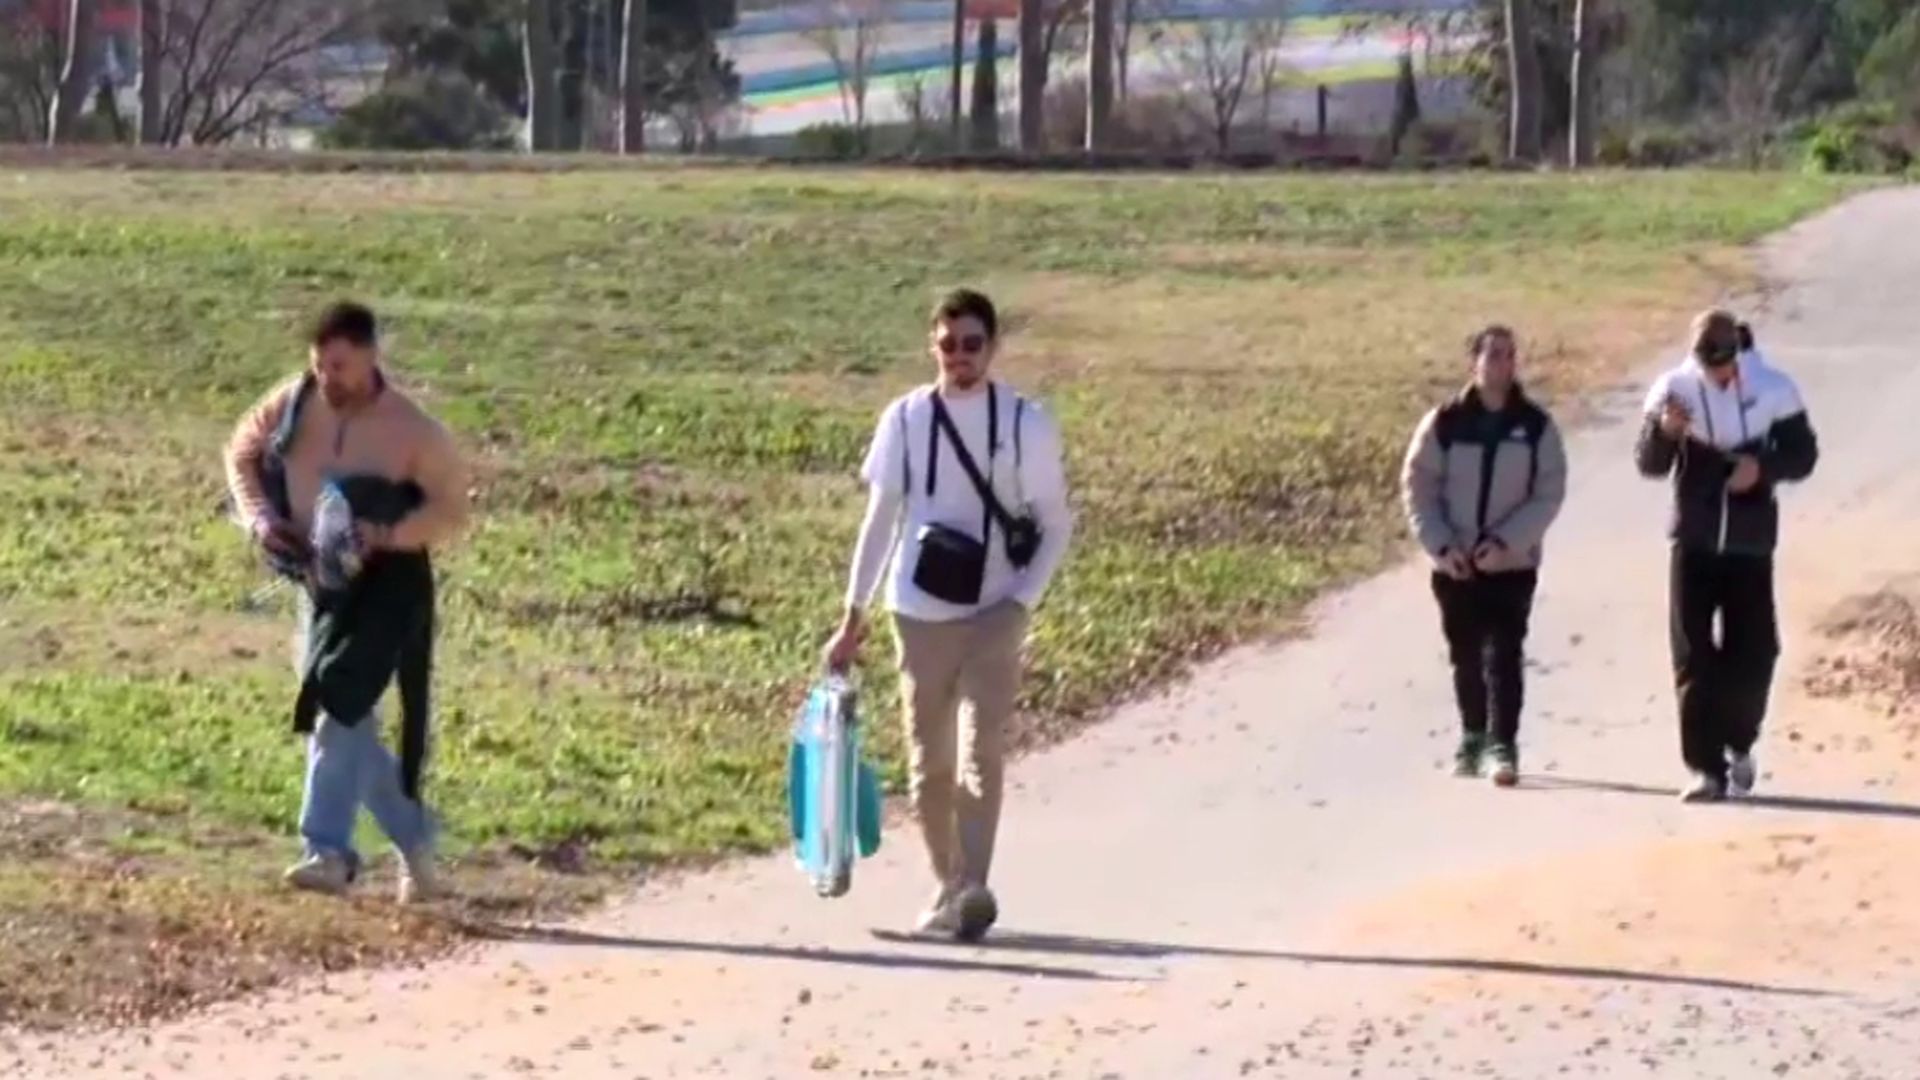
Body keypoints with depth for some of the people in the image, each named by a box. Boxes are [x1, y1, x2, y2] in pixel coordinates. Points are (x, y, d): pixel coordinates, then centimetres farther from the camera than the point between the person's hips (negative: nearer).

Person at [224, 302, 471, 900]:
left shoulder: (410, 429, -16)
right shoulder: (294, 402, -4)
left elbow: (451, 508, -10)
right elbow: (243, 452, 12)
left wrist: (386, 534, -26)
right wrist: (259, 517, -5)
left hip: (385, 584, -6)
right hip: (320, 582, 6)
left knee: (339, 701, -21)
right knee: (344, 716, 11)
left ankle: (329, 851, -23)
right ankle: (414, 837, 28)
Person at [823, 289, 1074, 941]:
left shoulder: (1026, 423, -3)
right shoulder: (905, 421, 1)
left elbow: (1056, 525, 3)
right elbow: (880, 520, 6)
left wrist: (1020, 600, -10)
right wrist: (853, 618, 4)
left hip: (994, 615, -2)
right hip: (920, 613, 2)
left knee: (980, 753, -15)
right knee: (928, 763, 7)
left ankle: (973, 888, -22)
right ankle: (948, 887, 20)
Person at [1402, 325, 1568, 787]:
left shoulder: (1536, 426, -3)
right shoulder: (1445, 423, -2)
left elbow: (1549, 494, -4)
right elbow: (1418, 486, 1)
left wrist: (1506, 541, -15)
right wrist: (1441, 544, -10)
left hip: (1513, 563, -1)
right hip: (1455, 564, 2)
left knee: (1505, 654, -8)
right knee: (1465, 655, 11)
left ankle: (1503, 744, -8)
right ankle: (1473, 736, 25)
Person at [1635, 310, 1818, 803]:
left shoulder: (1773, 390, -6)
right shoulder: (1674, 390, -6)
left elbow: (1803, 455, 1)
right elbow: (1649, 465, -2)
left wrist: (1764, 466, -19)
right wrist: (1665, 432, -24)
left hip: (1751, 540, 0)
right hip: (1692, 540, 0)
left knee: (1752, 654, 2)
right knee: (1692, 655, -5)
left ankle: (1739, 744, 28)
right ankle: (1706, 767, -2)